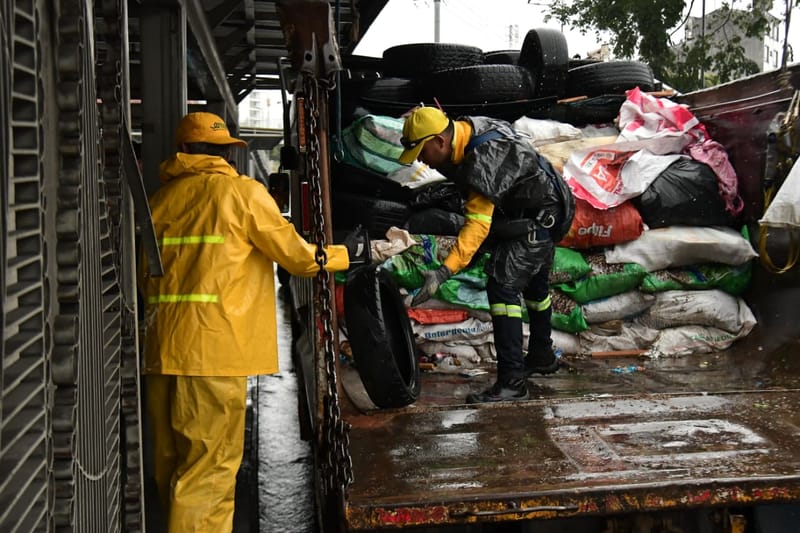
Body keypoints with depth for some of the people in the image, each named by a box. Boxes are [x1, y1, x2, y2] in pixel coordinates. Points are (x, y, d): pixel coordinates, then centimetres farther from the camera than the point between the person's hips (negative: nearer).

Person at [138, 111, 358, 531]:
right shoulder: (242, 191, -2)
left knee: (172, 464, 16)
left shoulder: (161, 197, 15)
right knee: (210, 468, -2)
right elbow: (296, 256, 1)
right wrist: (349, 254, 14)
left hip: (162, 349, 7)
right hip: (214, 347, -7)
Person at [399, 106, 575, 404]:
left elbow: (477, 224, -39)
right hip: (541, 213, 11)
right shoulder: (467, 131, -4)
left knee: (502, 285, -19)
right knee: (533, 284, 24)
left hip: (538, 218, -11)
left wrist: (444, 272, -45)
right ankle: (542, 357, 44)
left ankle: (512, 381, -18)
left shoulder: (483, 160, -34)